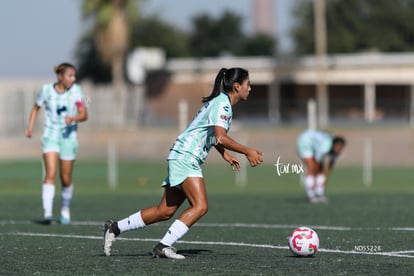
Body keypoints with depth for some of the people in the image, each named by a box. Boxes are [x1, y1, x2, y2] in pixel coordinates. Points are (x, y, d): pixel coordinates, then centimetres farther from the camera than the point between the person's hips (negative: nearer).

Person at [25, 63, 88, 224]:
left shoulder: (75, 90, -5)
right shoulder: (46, 90, -4)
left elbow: (84, 115, -9)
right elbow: (36, 108, 14)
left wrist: (73, 119, -29)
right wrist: (30, 127, 2)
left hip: (69, 137, 1)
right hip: (50, 136, -1)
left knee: (66, 179, 7)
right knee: (50, 174, -19)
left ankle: (65, 209, 32)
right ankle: (47, 213, -24)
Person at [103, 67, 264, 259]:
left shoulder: (222, 103, 17)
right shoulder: (222, 104, -13)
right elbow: (221, 137, -26)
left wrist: (226, 155, 25)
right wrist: (247, 151, -22)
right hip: (185, 157, -10)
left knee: (165, 211, 8)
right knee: (200, 206, -20)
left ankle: (115, 228, 16)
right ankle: (163, 247, -22)